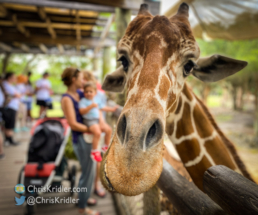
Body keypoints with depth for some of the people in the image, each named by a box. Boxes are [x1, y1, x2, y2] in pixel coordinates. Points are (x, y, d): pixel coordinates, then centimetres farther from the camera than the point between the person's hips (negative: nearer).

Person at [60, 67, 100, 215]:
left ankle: (83, 197, 44)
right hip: (81, 139, -8)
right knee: (88, 173, 4)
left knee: (89, 170, 22)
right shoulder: (67, 99, -15)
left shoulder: (80, 93, 7)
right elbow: (73, 124, -19)